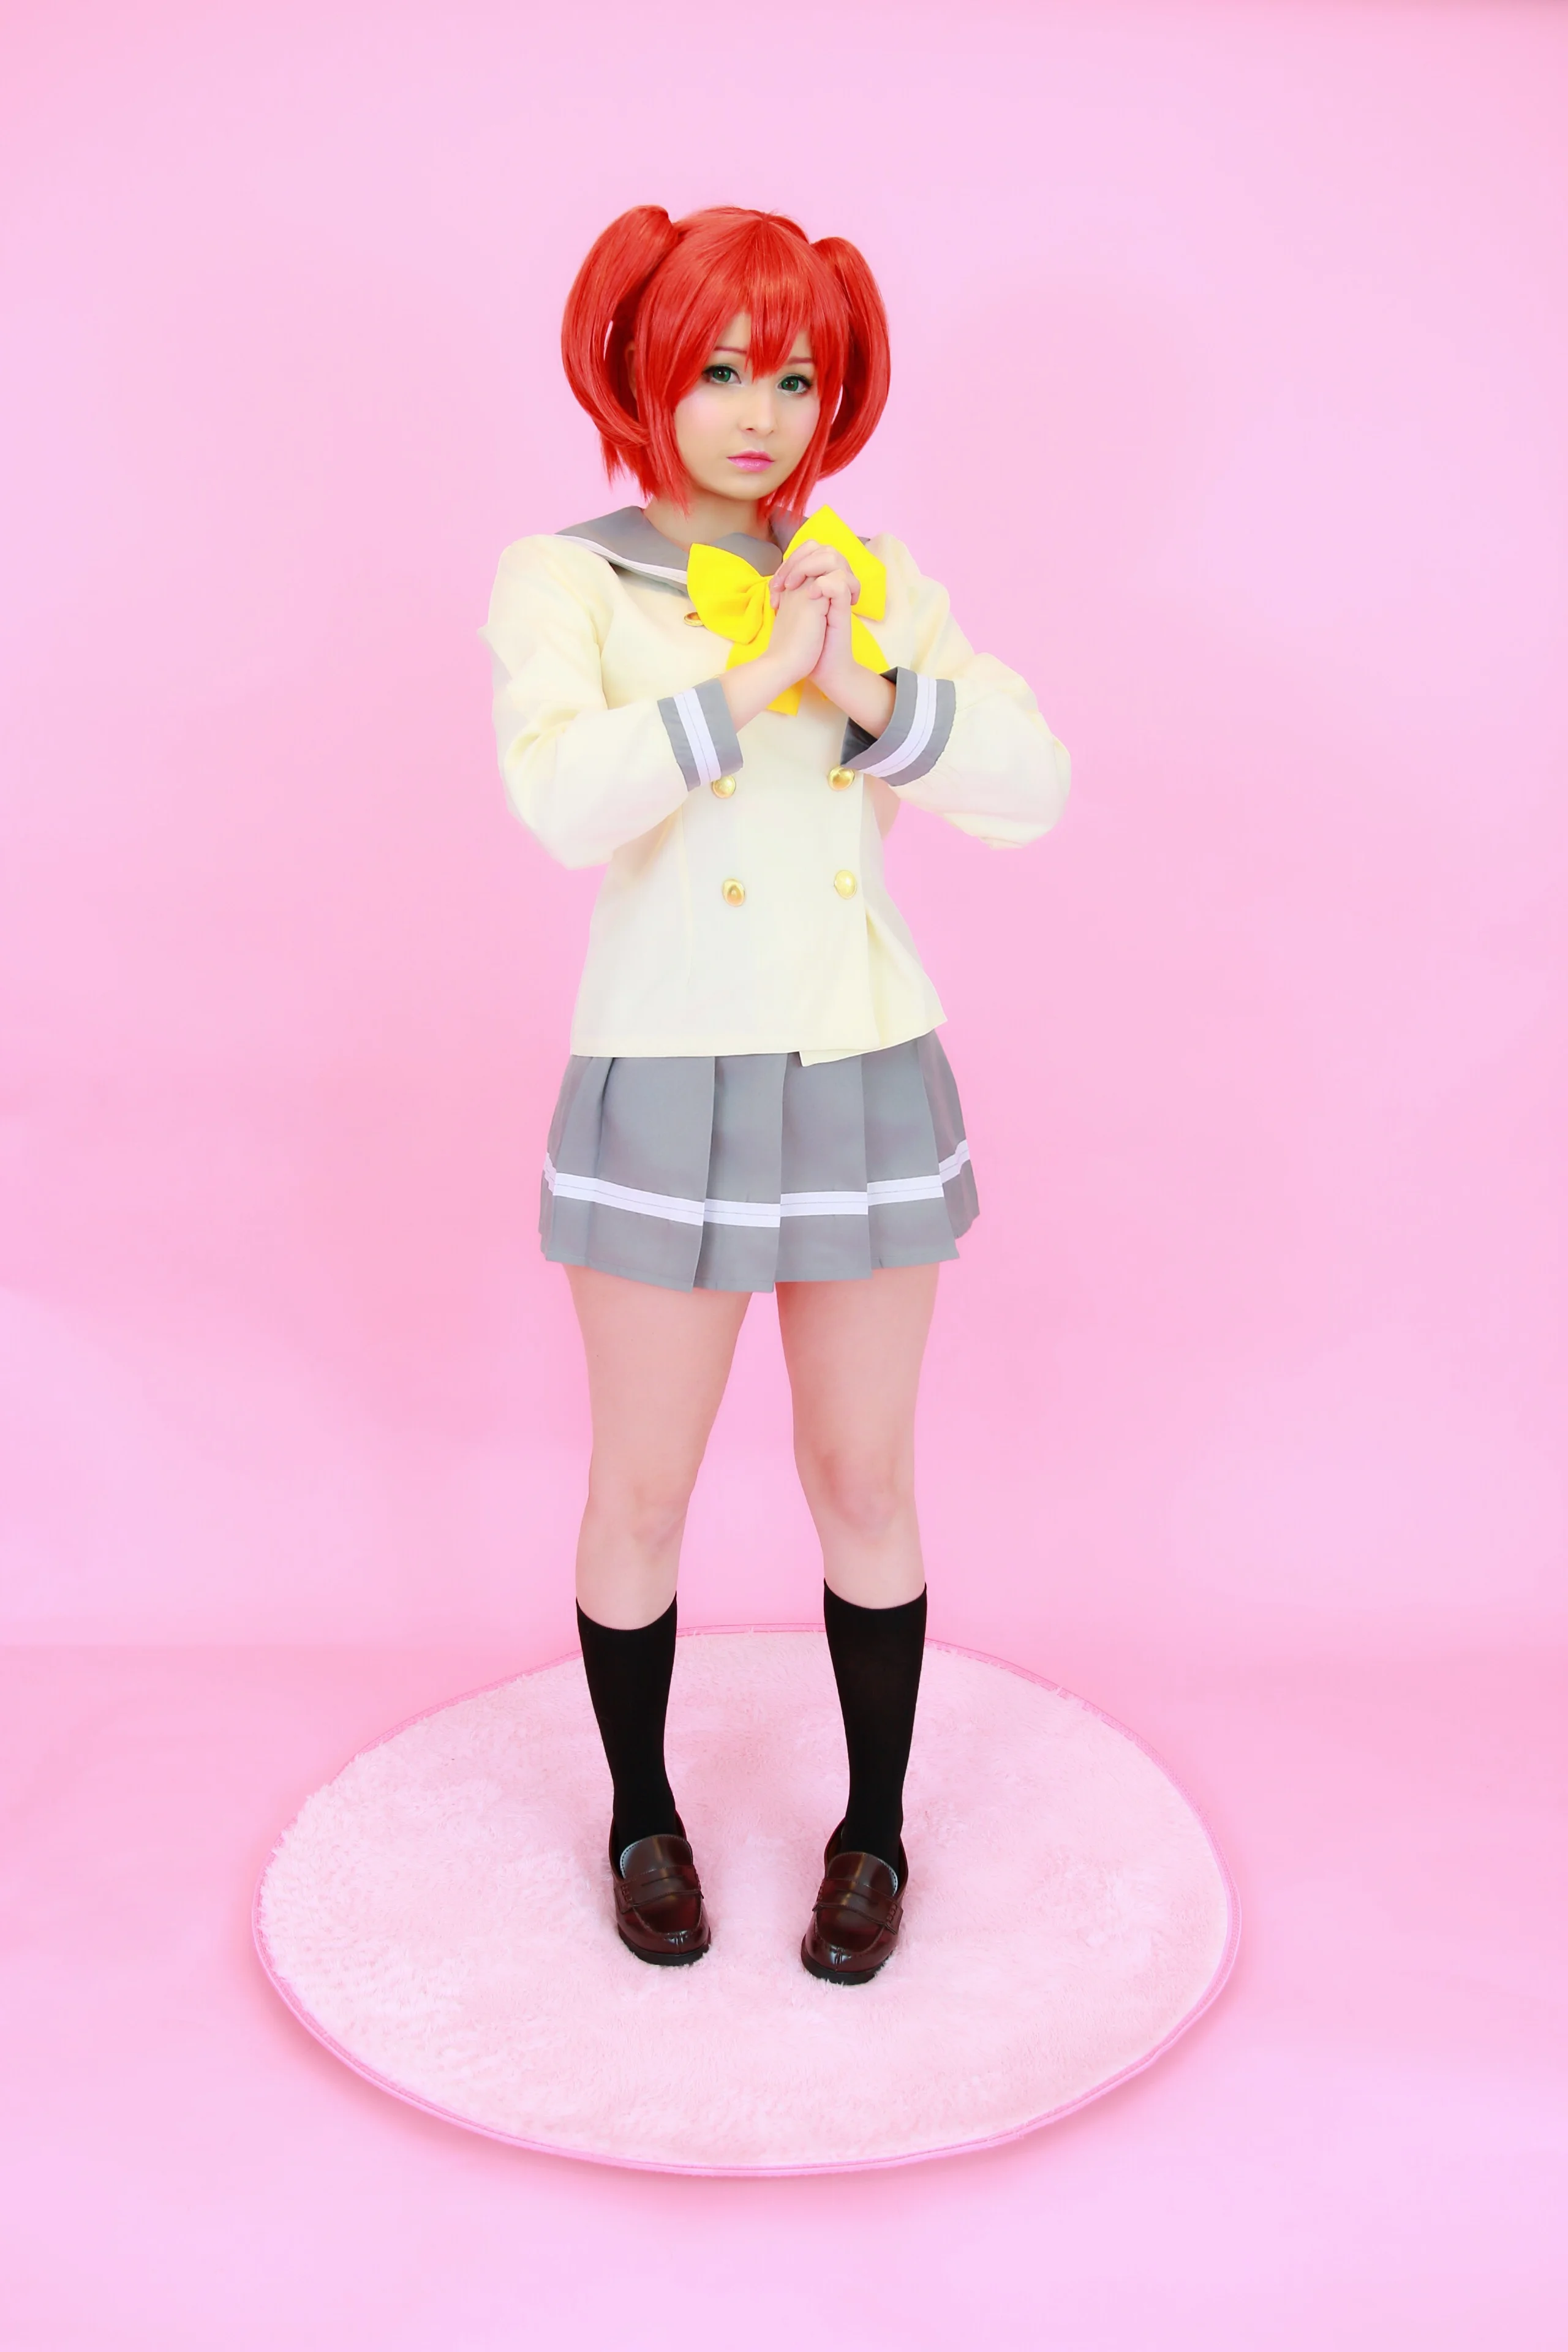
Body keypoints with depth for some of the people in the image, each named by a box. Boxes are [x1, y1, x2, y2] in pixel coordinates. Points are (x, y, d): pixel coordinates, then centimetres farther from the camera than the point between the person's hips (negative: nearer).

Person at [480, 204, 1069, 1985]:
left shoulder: (872, 578, 8)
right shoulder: (564, 579, -1)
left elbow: (1034, 783, -5)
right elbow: (565, 799, -21)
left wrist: (863, 687, -17)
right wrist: (754, 677, -18)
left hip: (868, 1077, 3)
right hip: (666, 1086, -2)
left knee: (864, 1477, 11)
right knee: (642, 1493, 9)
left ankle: (874, 1828, 32)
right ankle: (642, 1814, 34)